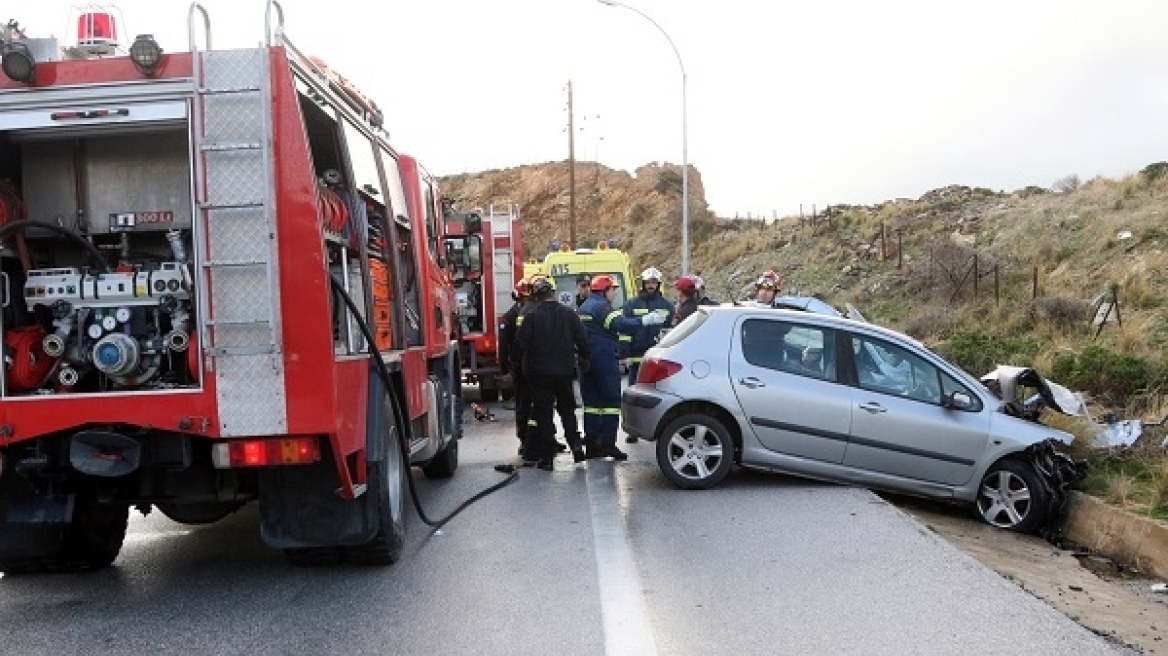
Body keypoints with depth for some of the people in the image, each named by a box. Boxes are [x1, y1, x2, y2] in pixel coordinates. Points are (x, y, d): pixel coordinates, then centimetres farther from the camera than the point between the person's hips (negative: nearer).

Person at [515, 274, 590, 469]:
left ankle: (546, 456, 3)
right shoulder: (568, 313, -2)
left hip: (540, 372, -3)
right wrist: (583, 359, 15)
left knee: (543, 413, 3)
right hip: (565, 371, 3)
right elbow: (582, 340, 0)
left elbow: (521, 342, -12)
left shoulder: (531, 315, -12)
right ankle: (576, 445, 10)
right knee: (567, 409, 19)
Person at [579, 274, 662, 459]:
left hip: (586, 361, 9)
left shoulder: (583, 307, 17)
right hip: (603, 359, -9)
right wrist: (646, 320, -28)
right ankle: (608, 443, -9)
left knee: (592, 401, 11)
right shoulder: (601, 307, -13)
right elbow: (621, 324, -26)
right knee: (611, 400, -5)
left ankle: (591, 445, 12)